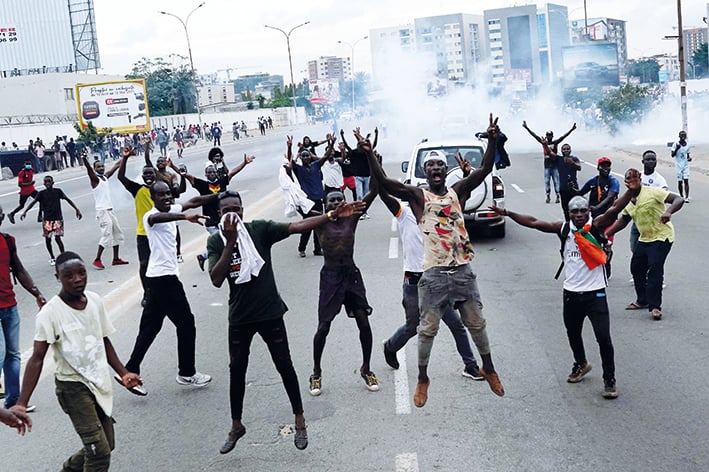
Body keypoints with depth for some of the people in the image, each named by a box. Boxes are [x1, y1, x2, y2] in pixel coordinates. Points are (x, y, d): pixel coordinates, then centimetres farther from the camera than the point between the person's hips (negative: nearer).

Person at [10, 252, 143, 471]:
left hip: (99, 383, 6)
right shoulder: (50, 313, -17)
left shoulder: (95, 301, 0)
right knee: (100, 452, -12)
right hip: (73, 386, -6)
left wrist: (123, 373, 6)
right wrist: (22, 403, -30)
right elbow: (37, 358, -22)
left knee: (106, 445, 17)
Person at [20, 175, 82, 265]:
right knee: (47, 239, 7)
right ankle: (52, 258, 24)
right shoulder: (41, 193, 1)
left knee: (57, 238, -11)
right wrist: (25, 211, -16)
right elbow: (33, 202, -5)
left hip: (57, 219, -2)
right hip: (46, 220, 2)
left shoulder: (58, 191, 0)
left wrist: (77, 209, -9)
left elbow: (68, 200, -1)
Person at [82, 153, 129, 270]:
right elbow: (88, 169, -28)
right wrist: (84, 159, -46)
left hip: (110, 210, 9)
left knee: (117, 233, 13)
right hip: (102, 211, -9)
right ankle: (97, 260, -8)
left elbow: (116, 166, 20)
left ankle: (116, 259, 21)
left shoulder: (106, 176, 11)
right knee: (107, 234, -14)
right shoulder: (95, 179, -8)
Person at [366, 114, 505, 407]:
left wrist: (492, 140, -12)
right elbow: (384, 183, -13)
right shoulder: (417, 196, -2)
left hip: (462, 270, 3)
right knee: (428, 329, 5)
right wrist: (369, 153, -23)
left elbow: (484, 170, -1)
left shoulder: (458, 191, 7)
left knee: (476, 323, 14)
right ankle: (422, 378, 22)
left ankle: (488, 369, 34)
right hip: (434, 274, -2)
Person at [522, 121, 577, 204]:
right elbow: (534, 135, 2)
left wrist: (571, 130, -12)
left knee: (556, 181, 0)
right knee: (546, 181, 1)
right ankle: (548, 196, 6)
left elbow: (563, 136, -4)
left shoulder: (555, 142, 2)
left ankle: (558, 196, 0)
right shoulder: (543, 142, 5)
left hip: (555, 165, -1)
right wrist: (527, 128, -1)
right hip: (547, 165, 1)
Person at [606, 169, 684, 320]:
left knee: (655, 269, -16)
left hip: (661, 236, -8)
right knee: (636, 268, 11)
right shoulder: (628, 201, 4)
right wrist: (606, 234, 10)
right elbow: (623, 221, 18)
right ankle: (642, 301, 28)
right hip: (644, 239, 8)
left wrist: (668, 212, -41)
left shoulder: (652, 192, -17)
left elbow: (679, 199, -22)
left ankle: (655, 306, -9)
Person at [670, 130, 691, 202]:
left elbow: (688, 155, 16)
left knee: (686, 180, -9)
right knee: (679, 181, 4)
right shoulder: (676, 144, -5)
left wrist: (689, 158, -6)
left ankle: (686, 198, -13)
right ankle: (681, 196, 19)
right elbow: (672, 155, -8)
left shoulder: (687, 145, 6)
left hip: (686, 165, 2)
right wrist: (677, 149, -24)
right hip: (678, 165, -2)